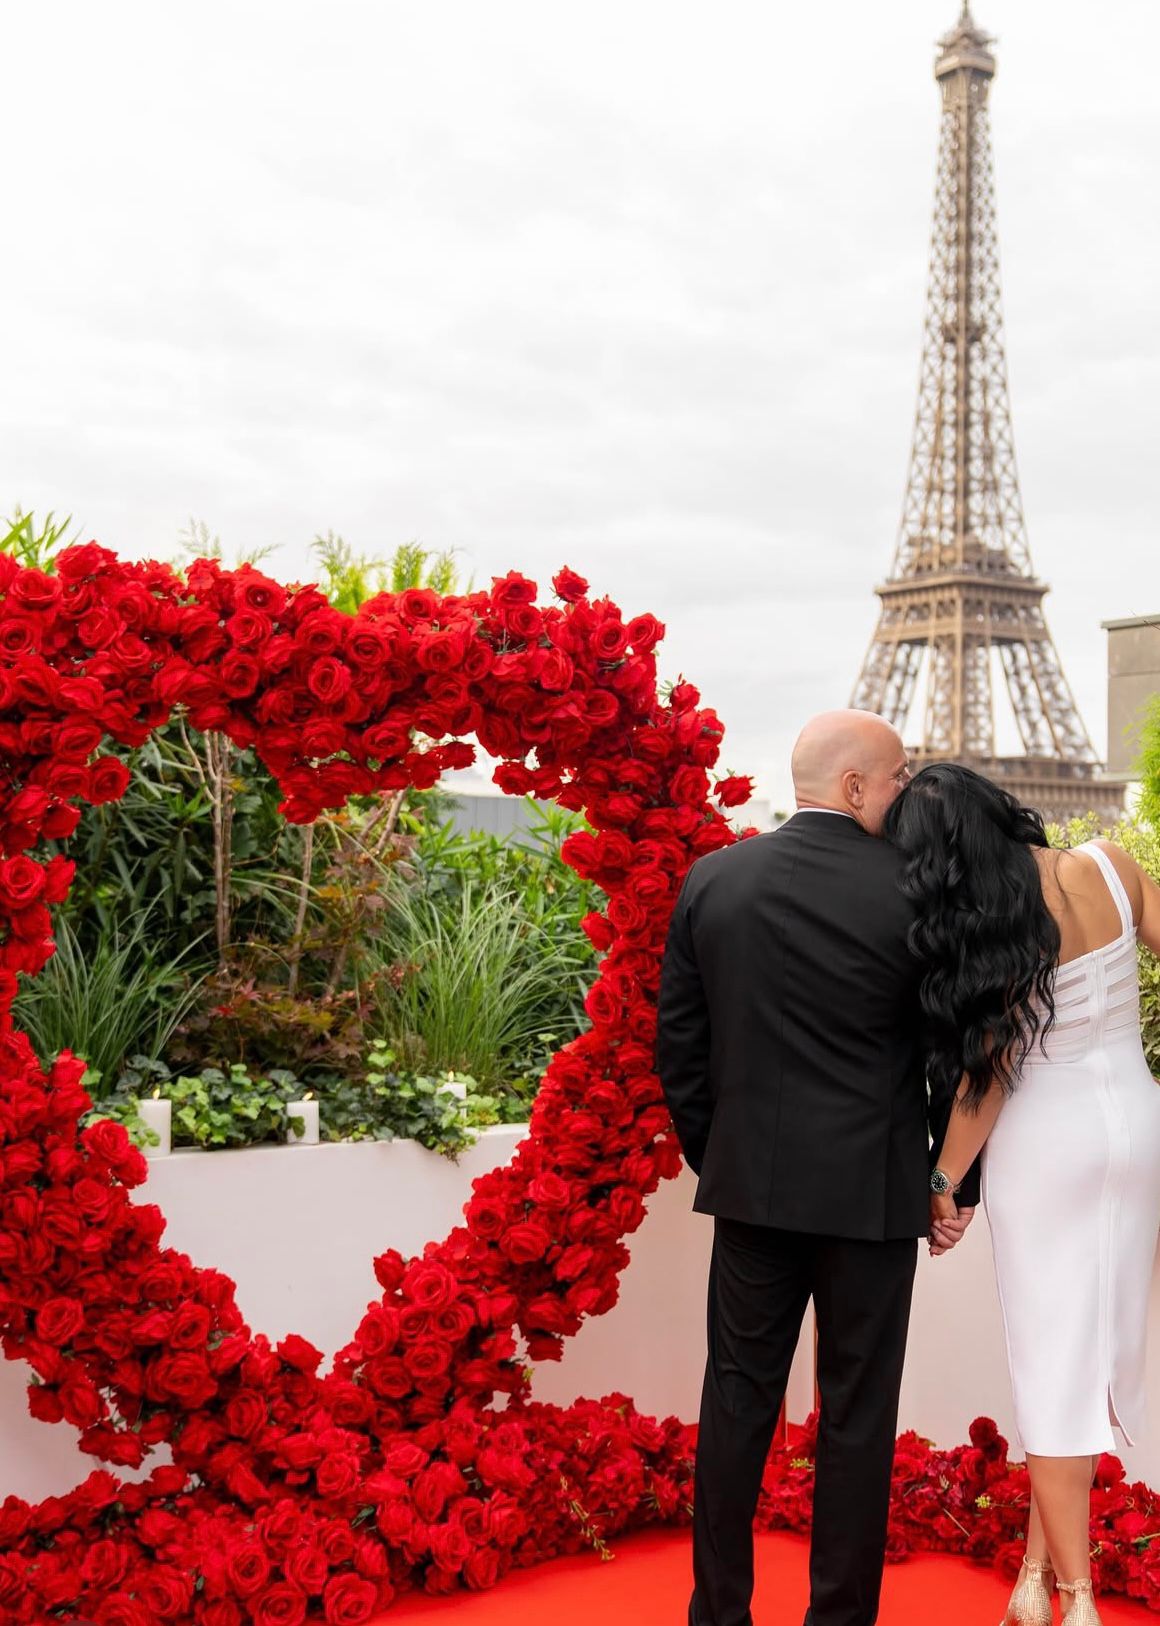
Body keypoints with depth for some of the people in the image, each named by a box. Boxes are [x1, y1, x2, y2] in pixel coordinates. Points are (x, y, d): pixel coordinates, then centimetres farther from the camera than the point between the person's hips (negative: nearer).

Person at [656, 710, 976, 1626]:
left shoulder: (712, 880, -1)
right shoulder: (912, 891, -11)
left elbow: (680, 1041, 4)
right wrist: (956, 1185, 7)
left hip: (752, 1181, 3)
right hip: (873, 1190, -3)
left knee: (739, 1394, 13)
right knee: (857, 1408, 9)